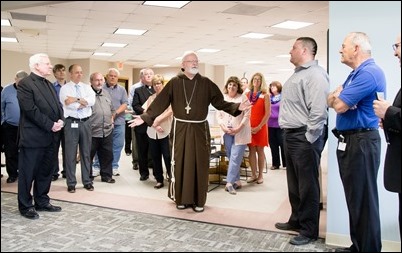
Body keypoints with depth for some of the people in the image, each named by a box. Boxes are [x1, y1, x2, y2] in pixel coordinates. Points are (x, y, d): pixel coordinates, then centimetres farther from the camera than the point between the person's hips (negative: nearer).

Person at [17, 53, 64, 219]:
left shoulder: (49, 84, 16)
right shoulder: (25, 84, -10)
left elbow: (57, 105, 14)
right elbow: (31, 110, -18)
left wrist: (60, 120, -5)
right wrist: (50, 125, -17)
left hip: (50, 136, 8)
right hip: (33, 136, -8)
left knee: (46, 172, 15)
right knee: (28, 173, 4)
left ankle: (42, 202, 27)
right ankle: (26, 206, 16)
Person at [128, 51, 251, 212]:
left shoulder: (206, 83, 3)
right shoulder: (174, 83, 0)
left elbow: (220, 102, 1)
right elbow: (160, 103, -3)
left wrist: (237, 107, -12)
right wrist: (145, 117, -9)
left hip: (200, 129, 1)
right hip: (180, 129, -1)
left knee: (200, 164, 4)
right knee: (180, 164, 5)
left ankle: (198, 200, 16)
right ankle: (181, 199, 19)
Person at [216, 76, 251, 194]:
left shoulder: (243, 97, -2)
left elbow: (247, 115, -6)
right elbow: (218, 115, 7)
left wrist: (238, 128, -14)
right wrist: (223, 127, -8)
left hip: (240, 132, -4)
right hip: (227, 132, 4)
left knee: (235, 157, -8)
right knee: (231, 157, 7)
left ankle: (230, 183, -7)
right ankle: (236, 181, 18)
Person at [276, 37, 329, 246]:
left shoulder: (315, 74, -14)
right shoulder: (297, 74, 18)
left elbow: (319, 111, -22)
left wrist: (309, 138, -19)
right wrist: (288, 135, 18)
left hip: (303, 137, -10)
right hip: (290, 135, 10)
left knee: (307, 185, 1)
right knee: (294, 183, 19)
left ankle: (309, 230, 15)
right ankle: (296, 220, 34)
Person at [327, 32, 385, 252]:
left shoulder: (368, 72, -16)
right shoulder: (356, 73, 18)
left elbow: (340, 105, -21)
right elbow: (332, 101, 15)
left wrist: (336, 96, 1)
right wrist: (336, 96, -8)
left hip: (361, 142, -11)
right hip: (349, 141, 11)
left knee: (363, 200, -2)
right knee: (355, 198, 17)